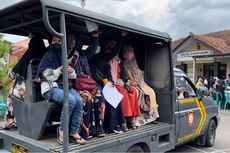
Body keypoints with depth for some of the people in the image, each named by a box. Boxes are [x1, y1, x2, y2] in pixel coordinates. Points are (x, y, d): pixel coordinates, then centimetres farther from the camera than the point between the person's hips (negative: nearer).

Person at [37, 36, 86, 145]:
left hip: (66, 86, 5)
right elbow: (50, 77, -7)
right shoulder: (47, 57, 2)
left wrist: (71, 72, -10)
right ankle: (61, 130, -15)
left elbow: (73, 77, 13)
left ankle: (74, 132, -17)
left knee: (79, 100, -26)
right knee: (71, 100, -32)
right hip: (50, 88, -5)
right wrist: (62, 68, -19)